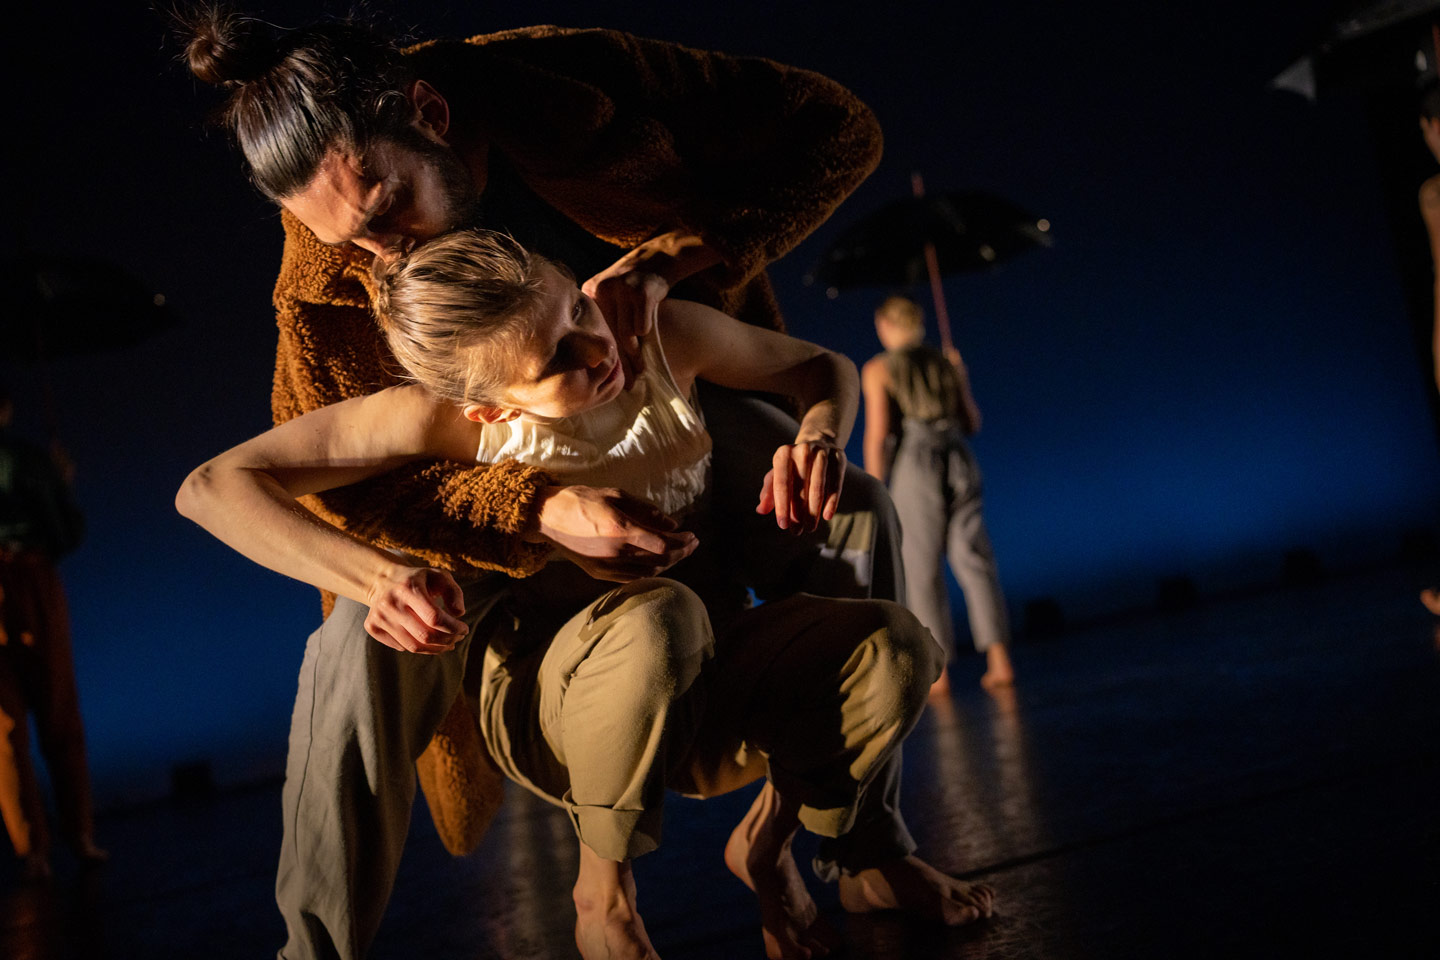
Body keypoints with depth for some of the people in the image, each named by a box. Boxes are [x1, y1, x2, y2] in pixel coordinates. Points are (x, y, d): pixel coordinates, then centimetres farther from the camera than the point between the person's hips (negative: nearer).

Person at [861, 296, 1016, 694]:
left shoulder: (878, 370, 4)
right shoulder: (948, 364, 16)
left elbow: (878, 432, -5)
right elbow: (972, 424, 20)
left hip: (916, 465, -3)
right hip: (959, 460, 4)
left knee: (923, 570, 2)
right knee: (974, 560, 4)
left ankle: (939, 672, 1)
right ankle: (999, 659, -3)